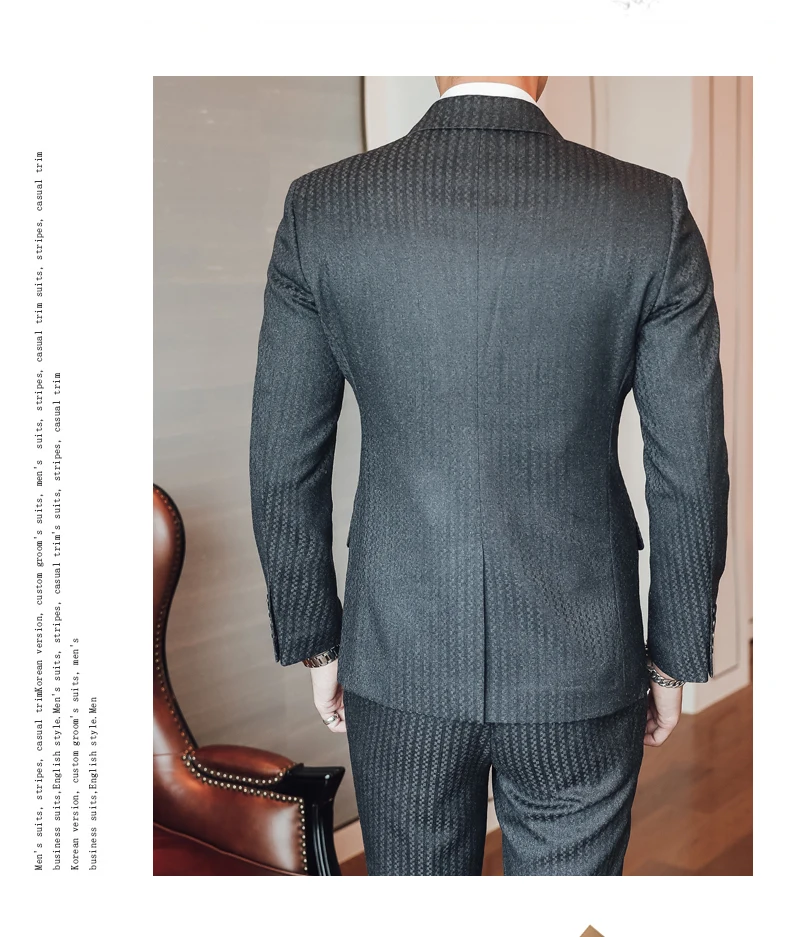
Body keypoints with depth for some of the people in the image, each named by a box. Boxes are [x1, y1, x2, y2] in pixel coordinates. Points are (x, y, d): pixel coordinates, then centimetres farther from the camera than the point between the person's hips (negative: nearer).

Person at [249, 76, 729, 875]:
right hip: (581, 663, 0)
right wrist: (673, 655, 7)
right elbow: (689, 471, -6)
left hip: (397, 661, 1)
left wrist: (314, 640, 9)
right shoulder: (653, 215, -11)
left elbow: (285, 463, -3)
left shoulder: (321, 209, -8)